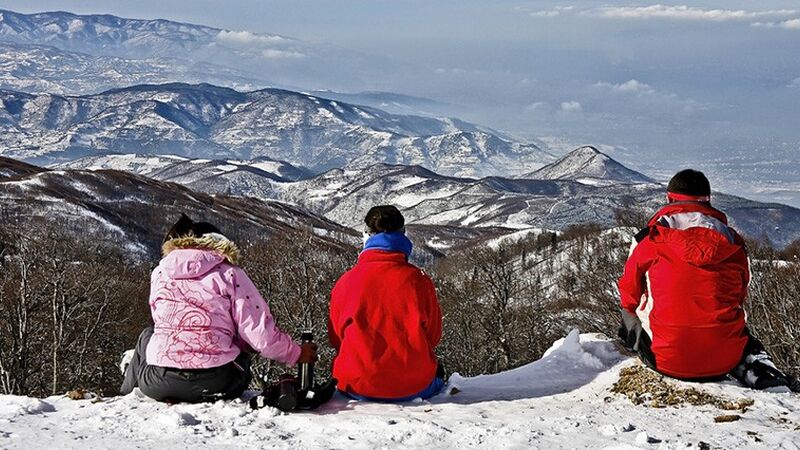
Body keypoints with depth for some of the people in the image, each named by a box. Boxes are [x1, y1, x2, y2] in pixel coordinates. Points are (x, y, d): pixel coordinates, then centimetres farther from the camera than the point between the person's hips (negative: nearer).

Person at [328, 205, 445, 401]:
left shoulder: (345, 282, -5)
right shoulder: (418, 280, -8)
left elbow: (336, 338, 7)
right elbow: (433, 335, 3)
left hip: (357, 388, 0)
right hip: (413, 387, 0)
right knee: (436, 371, 35)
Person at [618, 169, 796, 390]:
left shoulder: (648, 240, -2)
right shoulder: (733, 243, 5)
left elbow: (629, 296, 11)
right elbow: (739, 299, 17)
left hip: (668, 360, -2)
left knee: (628, 314, 26)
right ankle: (758, 369, 8)